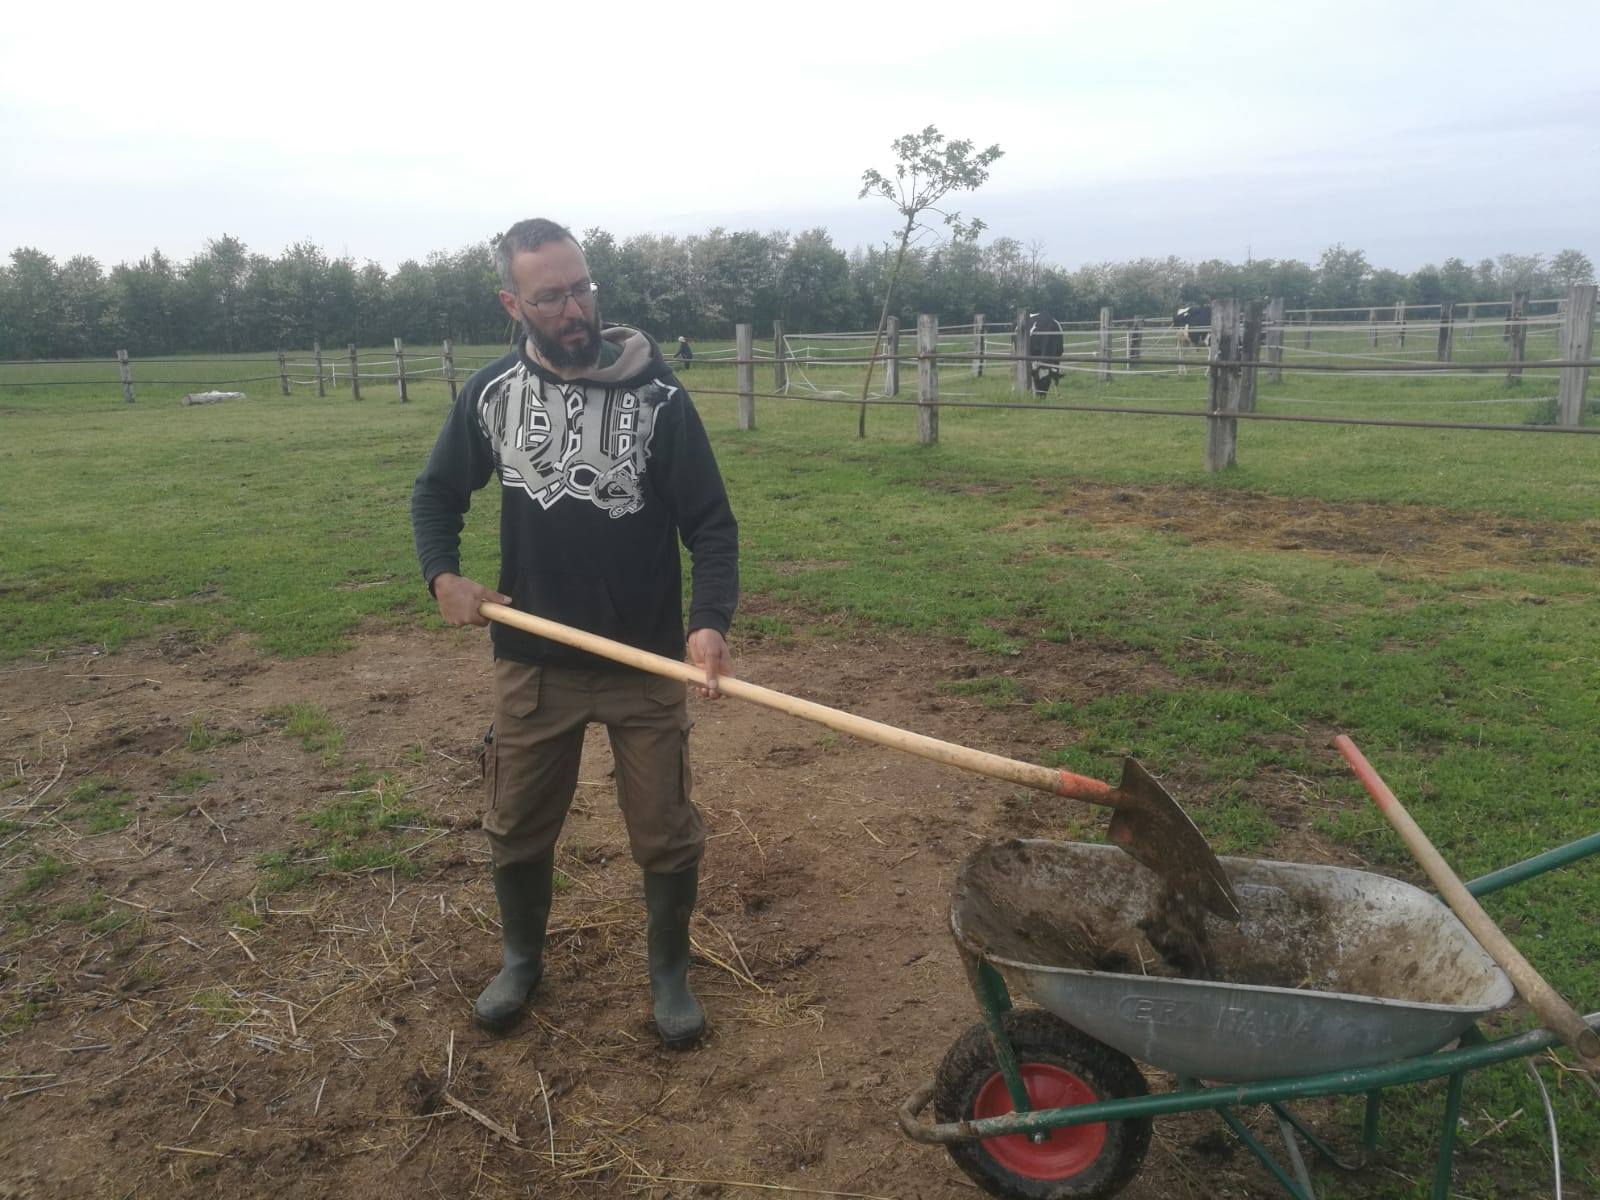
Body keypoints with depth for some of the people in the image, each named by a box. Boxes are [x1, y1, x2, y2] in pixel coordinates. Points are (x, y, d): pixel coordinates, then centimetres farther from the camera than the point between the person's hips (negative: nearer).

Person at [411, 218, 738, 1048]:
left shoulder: (655, 394, -10)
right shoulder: (491, 393, -2)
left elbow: (710, 522, -10)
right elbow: (436, 492, 12)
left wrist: (710, 623, -26)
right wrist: (443, 575, -7)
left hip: (647, 663, -2)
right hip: (533, 662, 2)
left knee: (665, 833, 7)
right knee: (516, 826, 15)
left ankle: (670, 968, 32)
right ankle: (521, 959, 42)